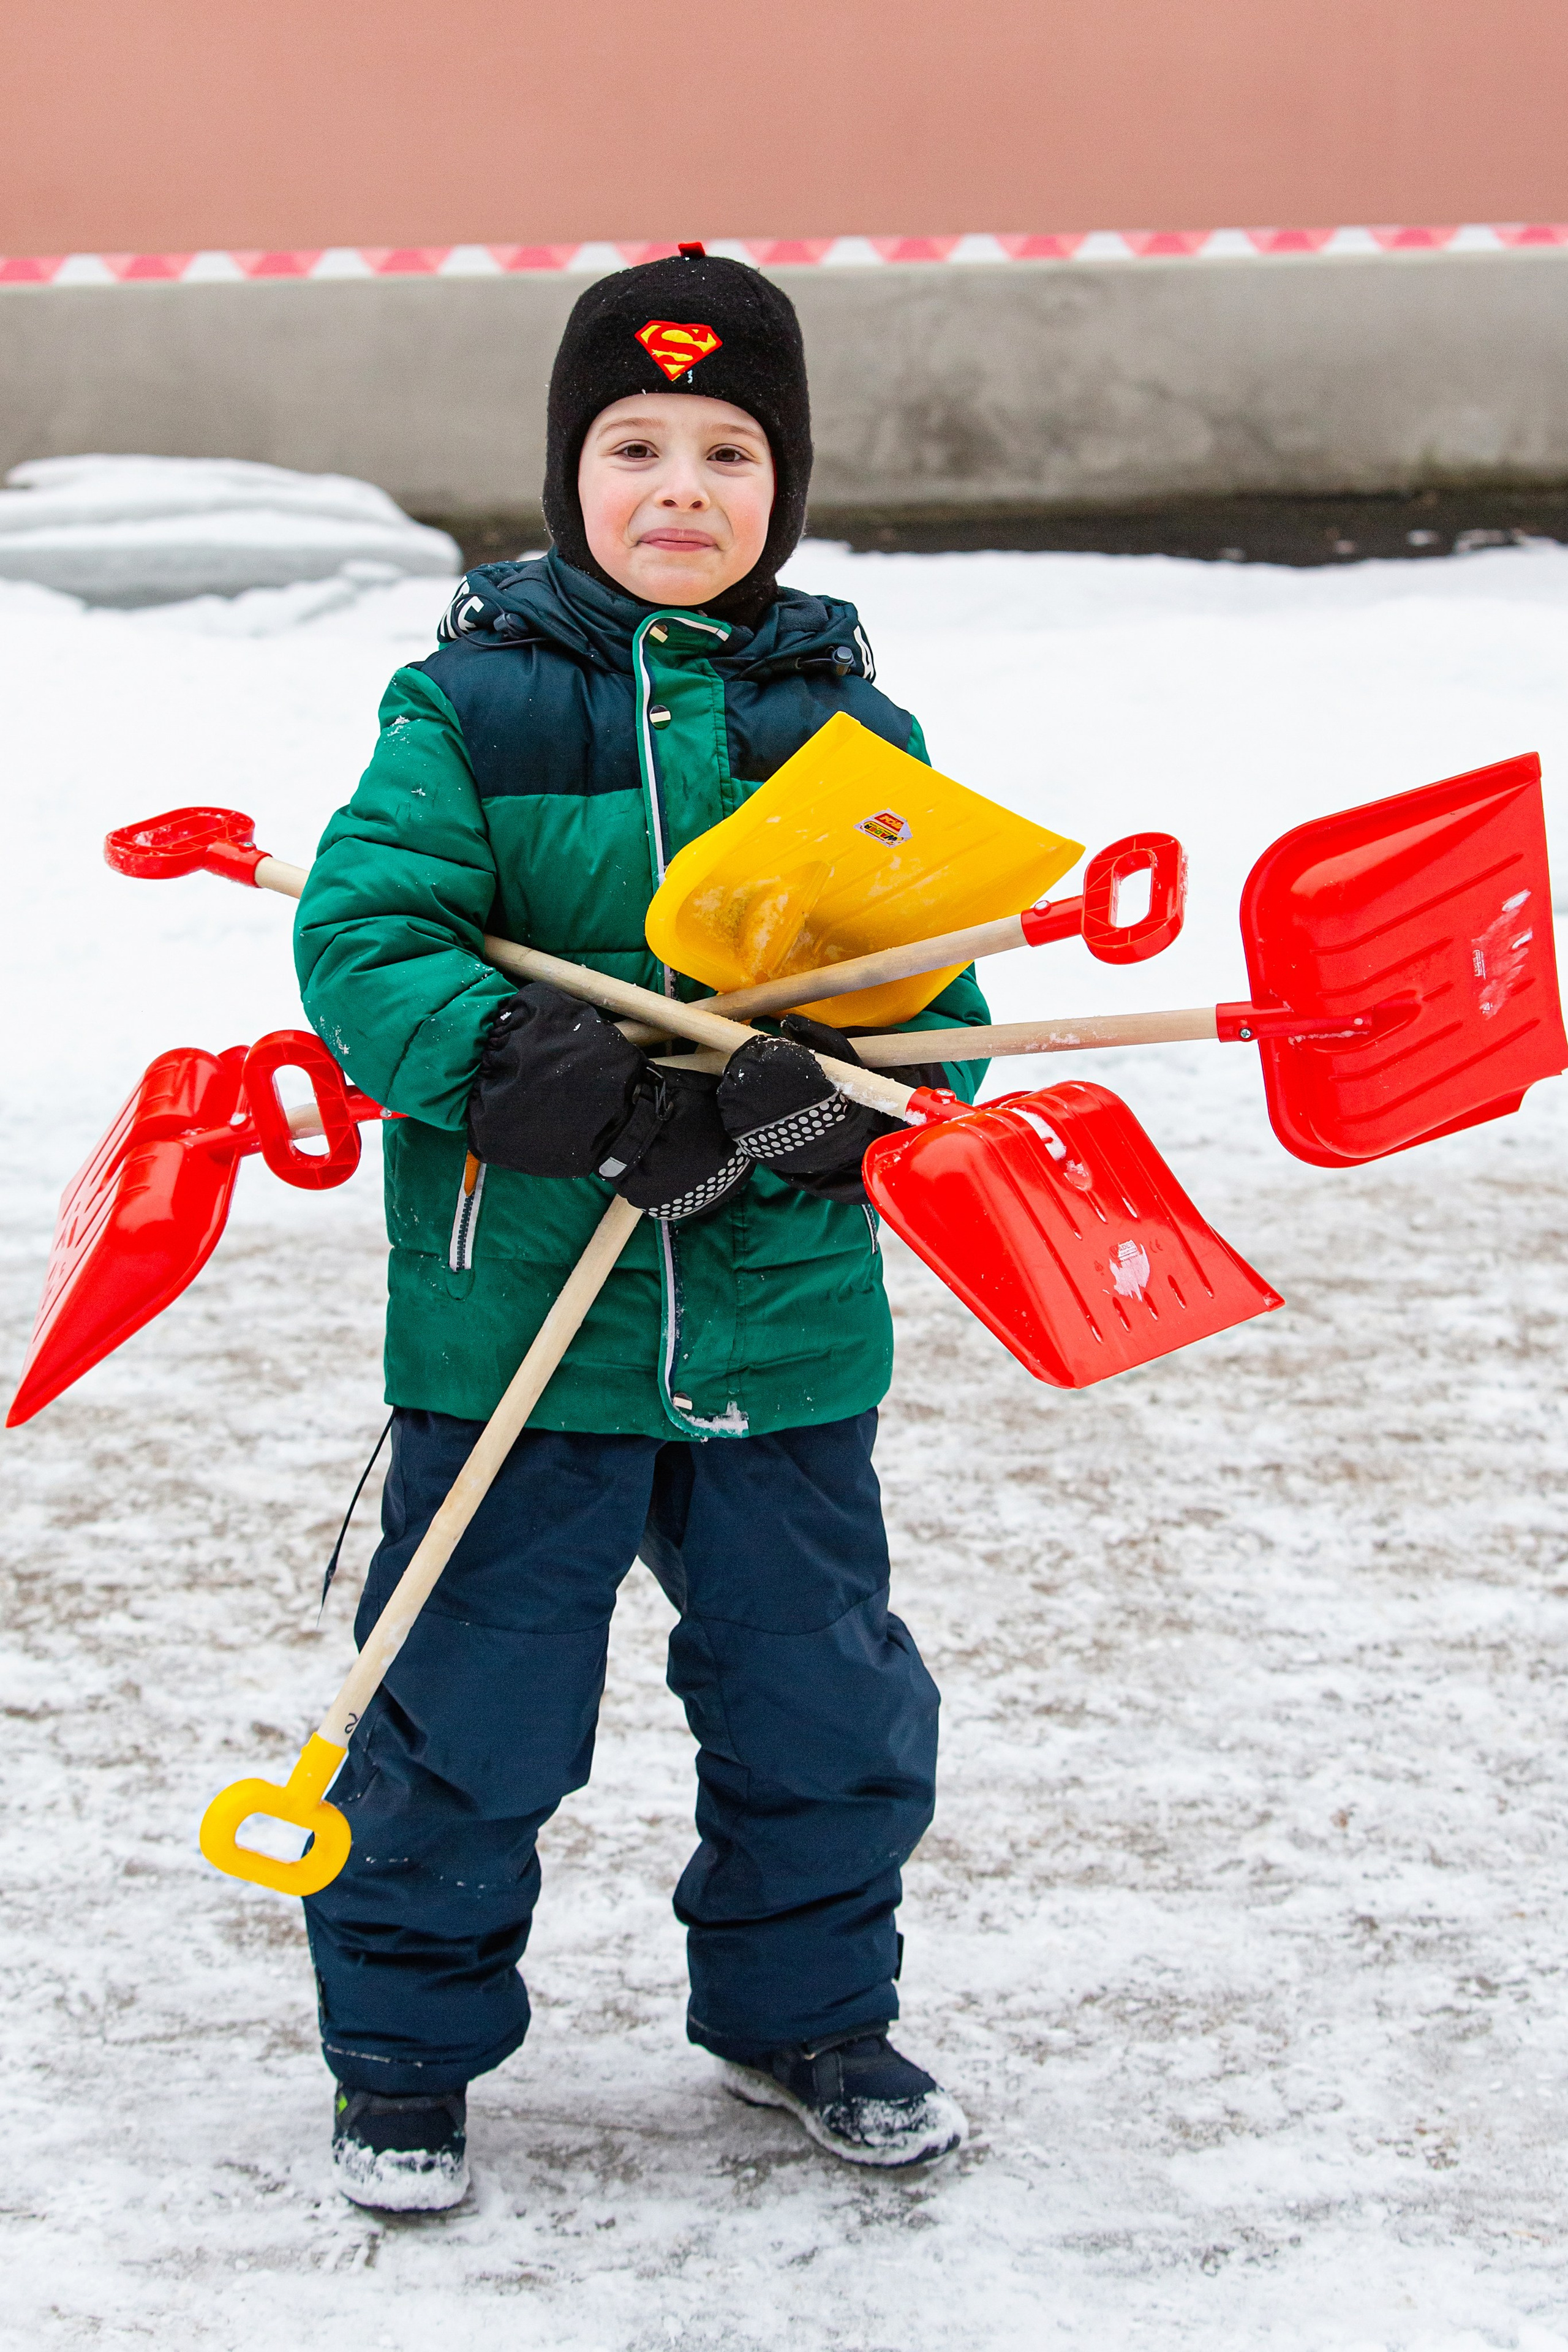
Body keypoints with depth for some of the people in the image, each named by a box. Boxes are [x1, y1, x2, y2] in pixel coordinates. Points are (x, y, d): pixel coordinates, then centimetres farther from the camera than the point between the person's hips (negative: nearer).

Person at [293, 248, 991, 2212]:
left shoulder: (851, 726, 6)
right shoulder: (471, 703, -4)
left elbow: (937, 980, 6)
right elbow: (361, 934, -12)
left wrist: (840, 1090, -16)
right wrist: (561, 1089, -23)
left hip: (786, 1322, 3)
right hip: (516, 1317, -3)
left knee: (829, 1712, 12)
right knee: (466, 1716, 5)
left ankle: (801, 2015, 35)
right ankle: (403, 2048, 24)